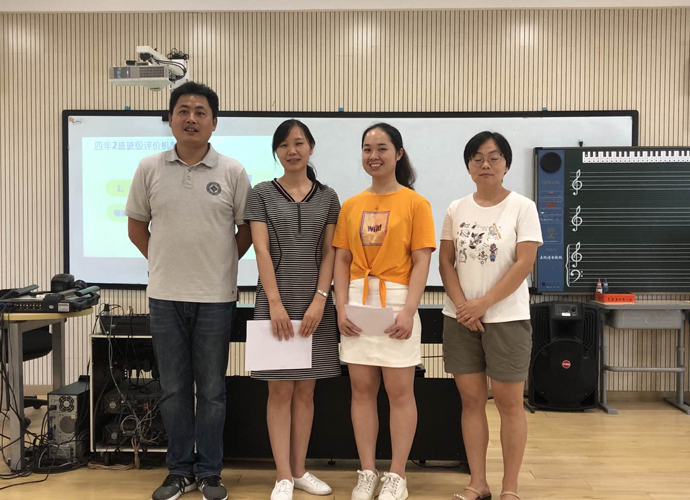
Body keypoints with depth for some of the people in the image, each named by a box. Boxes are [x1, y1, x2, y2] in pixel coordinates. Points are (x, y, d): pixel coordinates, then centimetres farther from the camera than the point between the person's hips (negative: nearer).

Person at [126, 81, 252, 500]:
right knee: (174, 389, 12)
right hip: (166, 296, 2)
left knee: (212, 390, 8)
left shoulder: (232, 172, -2)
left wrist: (221, 263, 4)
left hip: (216, 297, -2)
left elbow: (247, 229, 5)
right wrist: (166, 263, 8)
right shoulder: (150, 169, 3)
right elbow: (137, 227, 11)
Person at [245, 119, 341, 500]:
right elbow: (261, 251, -5)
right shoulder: (262, 194, 3)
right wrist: (275, 303, -13)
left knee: (305, 390, 9)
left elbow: (330, 253, 4)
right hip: (276, 300, -2)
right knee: (280, 390, 1)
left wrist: (320, 300, -8)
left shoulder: (327, 197, 9)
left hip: (315, 302, 2)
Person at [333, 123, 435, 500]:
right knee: (362, 389, 9)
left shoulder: (415, 203, -2)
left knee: (400, 391, 4)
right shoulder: (351, 205, 10)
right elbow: (341, 260, 9)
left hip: (397, 301, -4)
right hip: (358, 302, 4)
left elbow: (421, 262, -6)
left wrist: (409, 311, -15)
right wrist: (341, 307, -2)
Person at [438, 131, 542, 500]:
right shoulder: (456, 210, 8)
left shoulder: (522, 207, -3)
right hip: (460, 318, 3)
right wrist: (462, 306, -9)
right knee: (471, 400, 8)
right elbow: (445, 262, 5)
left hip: (506, 318, -3)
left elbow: (524, 264, -10)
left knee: (509, 403, 3)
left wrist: (483, 304, -15)